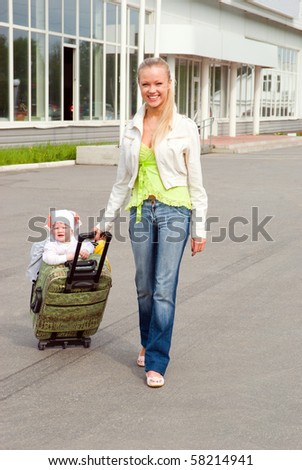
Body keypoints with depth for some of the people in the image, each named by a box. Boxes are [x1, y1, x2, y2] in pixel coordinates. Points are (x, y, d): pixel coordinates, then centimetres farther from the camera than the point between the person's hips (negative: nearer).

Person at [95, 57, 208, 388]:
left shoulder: (184, 127, -1)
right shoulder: (132, 129, 9)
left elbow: (195, 180, 1)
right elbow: (123, 180, 16)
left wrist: (199, 228, -1)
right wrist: (106, 221, 17)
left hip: (174, 211, -4)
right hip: (141, 212, 4)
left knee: (164, 289, -8)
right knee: (144, 287, 11)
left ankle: (156, 363, -2)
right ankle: (148, 342, 35)